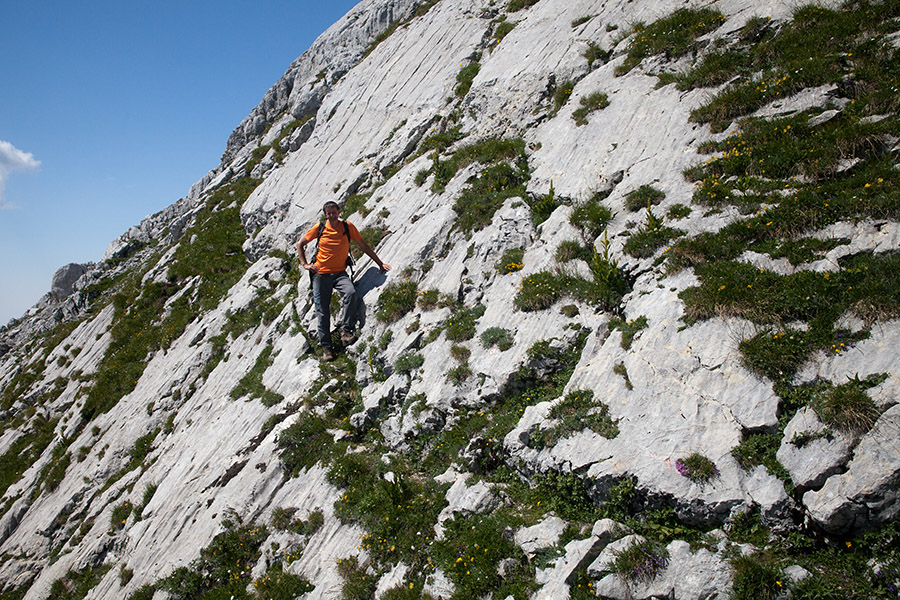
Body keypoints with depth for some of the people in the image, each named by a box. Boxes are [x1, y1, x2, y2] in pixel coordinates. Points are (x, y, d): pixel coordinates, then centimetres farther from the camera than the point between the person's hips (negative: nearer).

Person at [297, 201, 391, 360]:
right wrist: (304, 264, 2)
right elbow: (300, 244, 12)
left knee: (351, 293, -30)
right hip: (321, 274, 0)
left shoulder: (348, 227, -1)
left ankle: (346, 329, -18)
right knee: (322, 310, -3)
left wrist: (380, 264, 7)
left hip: (339, 273, 0)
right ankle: (326, 346, 7)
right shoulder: (319, 228, -1)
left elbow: (363, 246, 7)